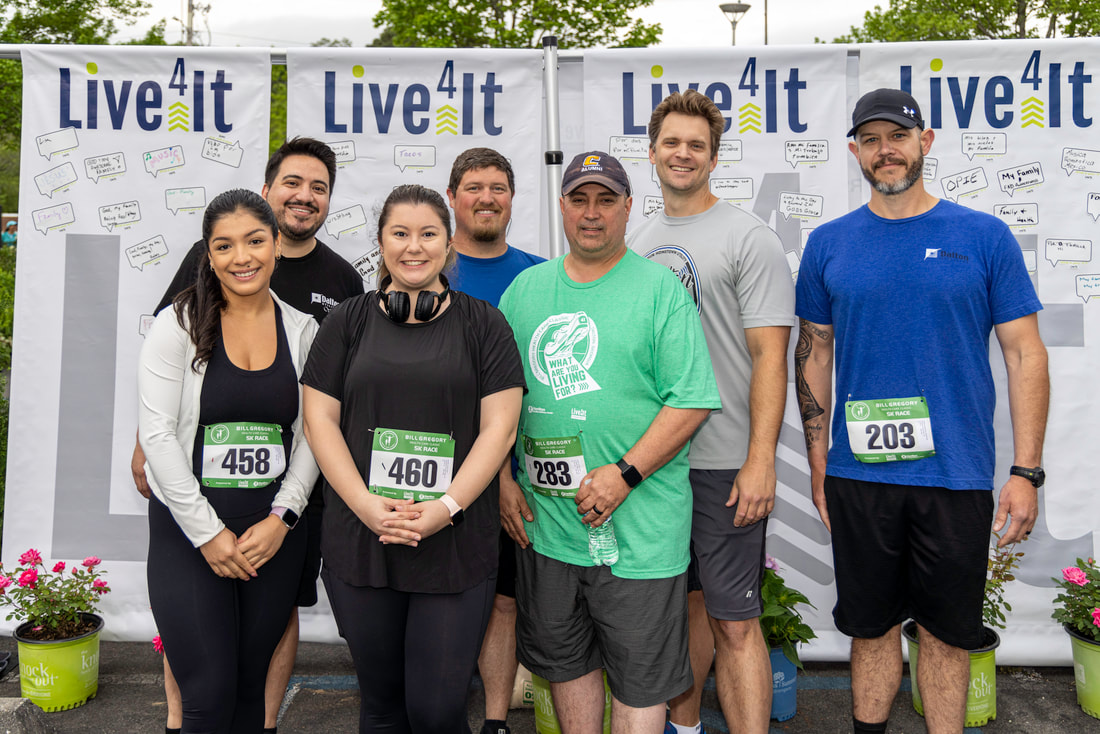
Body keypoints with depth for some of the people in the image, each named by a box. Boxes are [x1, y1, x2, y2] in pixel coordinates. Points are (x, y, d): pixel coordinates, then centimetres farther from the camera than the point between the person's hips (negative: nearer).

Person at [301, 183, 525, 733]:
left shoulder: (482, 324, 4)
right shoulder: (349, 321, 8)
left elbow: (499, 427, -2)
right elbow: (320, 419, 3)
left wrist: (446, 507, -13)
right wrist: (366, 505, -10)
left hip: (457, 549, -1)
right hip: (359, 544, 2)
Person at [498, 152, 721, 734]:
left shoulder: (660, 287, -4)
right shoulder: (526, 288, 9)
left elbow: (692, 401, -11)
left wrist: (624, 476, -18)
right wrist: (502, 480, 3)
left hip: (637, 525, -4)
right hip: (542, 518, 4)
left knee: (638, 682, 8)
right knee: (565, 662, 20)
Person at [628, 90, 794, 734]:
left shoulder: (749, 238, -5)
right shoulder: (637, 243, 13)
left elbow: (770, 356, -12)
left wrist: (761, 461, -19)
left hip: (725, 464, -6)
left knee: (734, 624, -3)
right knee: (683, 602, 19)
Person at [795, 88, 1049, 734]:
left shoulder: (984, 236, 0)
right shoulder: (828, 244, 4)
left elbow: (1025, 354, 0)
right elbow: (814, 354, 8)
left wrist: (1026, 473, -6)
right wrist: (819, 464, 5)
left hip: (957, 476, -1)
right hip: (857, 475, 1)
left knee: (946, 631, 12)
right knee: (872, 625, 14)